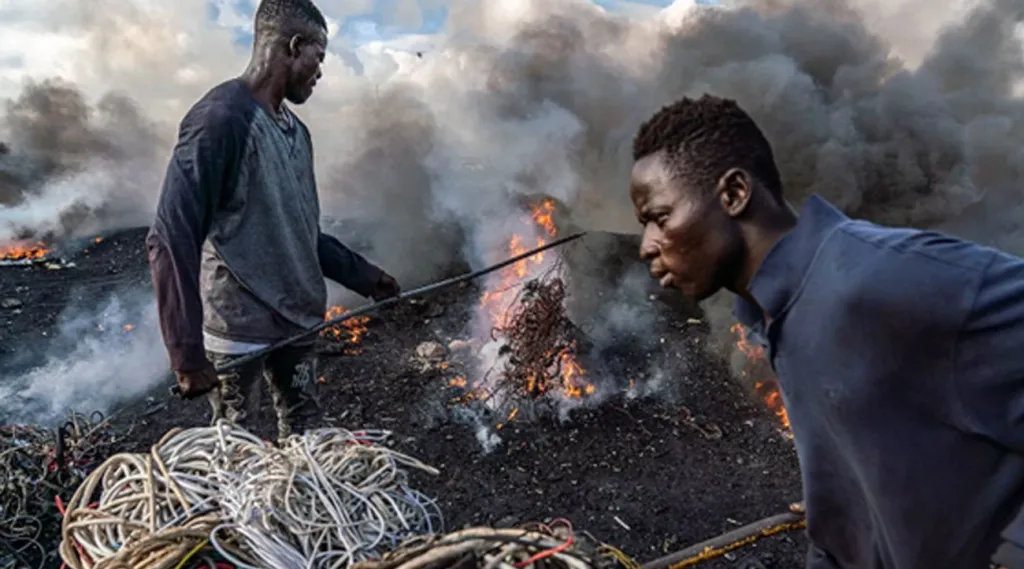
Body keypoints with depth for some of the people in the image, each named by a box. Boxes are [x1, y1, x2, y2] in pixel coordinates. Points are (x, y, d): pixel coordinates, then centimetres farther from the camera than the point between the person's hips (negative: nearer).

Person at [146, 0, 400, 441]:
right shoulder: (221, 118, -15)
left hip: (295, 319, 8)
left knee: (307, 441, 16)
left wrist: (363, 276, 19)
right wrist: (187, 352, -23)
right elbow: (170, 241, -20)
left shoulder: (294, 130, 10)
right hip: (237, 328, -7)